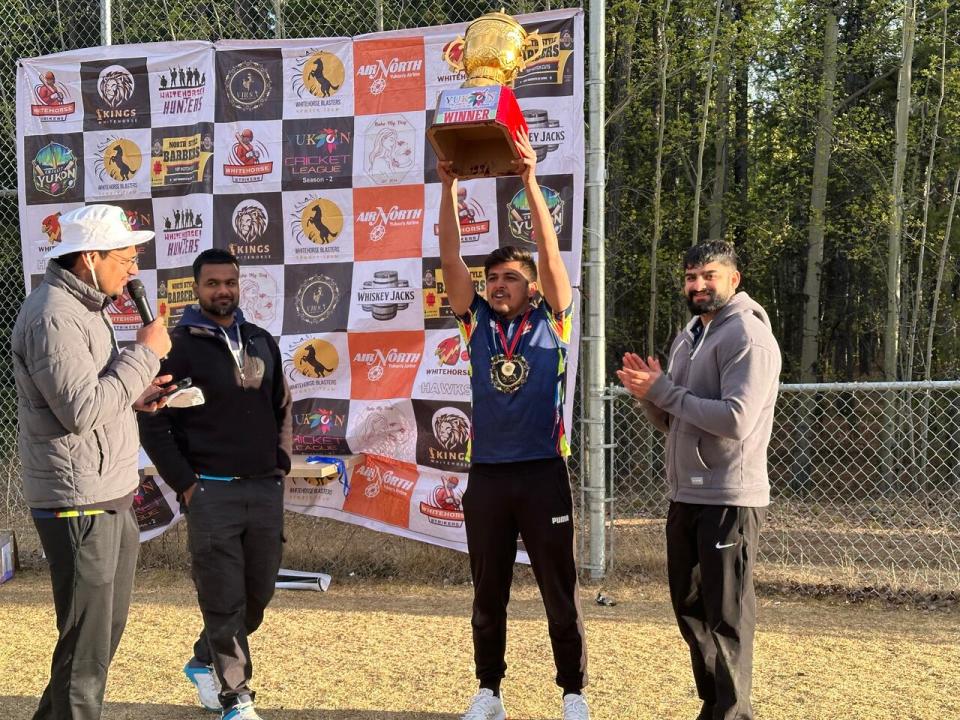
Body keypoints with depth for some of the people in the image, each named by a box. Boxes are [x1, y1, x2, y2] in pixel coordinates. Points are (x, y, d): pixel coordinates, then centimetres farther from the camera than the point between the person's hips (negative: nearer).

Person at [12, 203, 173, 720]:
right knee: (87, 645, -2)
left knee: (108, 626, 21)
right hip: (79, 503, -10)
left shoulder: (85, 308, 14)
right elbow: (80, 410, -26)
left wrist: (135, 396, 6)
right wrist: (144, 354, -19)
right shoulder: (53, 316, -18)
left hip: (109, 498, 10)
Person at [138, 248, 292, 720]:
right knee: (225, 600, -2)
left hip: (266, 489, 5)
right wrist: (185, 483, -10)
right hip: (211, 492, -5)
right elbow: (154, 423, -6)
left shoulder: (262, 341, 12)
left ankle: (205, 662, 35)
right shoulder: (179, 346, -4)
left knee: (258, 594, 13)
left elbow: (282, 408, 21)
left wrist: (281, 464, 10)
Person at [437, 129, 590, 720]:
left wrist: (530, 182, -17)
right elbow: (450, 260, -1)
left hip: (543, 471, -3)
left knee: (561, 592, 5)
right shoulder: (478, 322, 7)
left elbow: (551, 254, -10)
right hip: (487, 473, 3)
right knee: (489, 593, 11)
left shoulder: (552, 322, 1)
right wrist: (449, 190, -9)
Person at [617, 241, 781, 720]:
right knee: (690, 606, 17)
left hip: (729, 498, -9)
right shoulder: (687, 338, 16)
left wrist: (664, 390, -16)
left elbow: (736, 420, -24)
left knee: (725, 615, -3)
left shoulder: (747, 336, -12)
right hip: (686, 496, 9)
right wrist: (648, 394, -2)